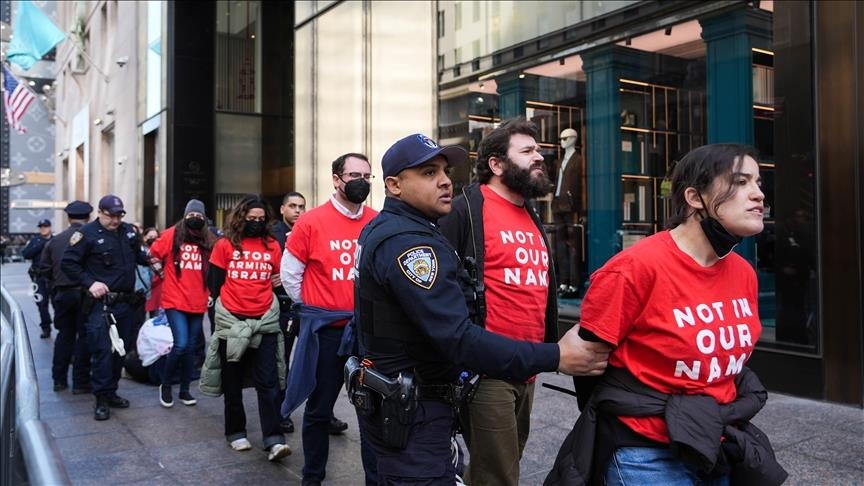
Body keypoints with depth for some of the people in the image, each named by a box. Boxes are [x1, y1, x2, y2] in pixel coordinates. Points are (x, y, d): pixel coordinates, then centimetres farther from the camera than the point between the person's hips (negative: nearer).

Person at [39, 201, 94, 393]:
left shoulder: (54, 241, 3)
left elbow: (44, 268, 6)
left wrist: (55, 285, 18)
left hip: (62, 294, 4)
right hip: (84, 293, -4)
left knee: (64, 334, 16)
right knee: (84, 336, 3)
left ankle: (59, 379, 21)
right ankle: (80, 382, 5)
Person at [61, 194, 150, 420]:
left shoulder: (128, 231, 9)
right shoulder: (87, 233, -8)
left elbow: (137, 255, 23)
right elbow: (68, 263, -6)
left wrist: (148, 257, 1)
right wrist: (90, 283, -15)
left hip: (125, 302, 6)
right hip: (101, 303, -6)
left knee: (121, 349, 12)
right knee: (103, 350, -10)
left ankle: (111, 392, 25)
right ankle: (102, 399, -1)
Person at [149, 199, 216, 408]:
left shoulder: (209, 241, 3)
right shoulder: (171, 235, -5)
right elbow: (153, 256, 8)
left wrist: (211, 292, 11)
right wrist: (164, 274, 9)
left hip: (198, 303, 3)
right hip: (175, 301, -3)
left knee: (190, 348, 10)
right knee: (181, 345, -13)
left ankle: (184, 390, 24)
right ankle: (165, 385, 10)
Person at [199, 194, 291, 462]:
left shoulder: (272, 246, 5)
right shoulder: (225, 245, -1)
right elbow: (214, 283, 3)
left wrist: (262, 299, 7)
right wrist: (230, 303, 3)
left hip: (265, 321, 1)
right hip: (232, 321, -1)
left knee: (269, 381, -5)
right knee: (233, 381, 11)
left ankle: (273, 440, -7)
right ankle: (236, 432, 24)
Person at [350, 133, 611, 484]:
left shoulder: (384, 230, 10)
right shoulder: (408, 242, -23)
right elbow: (459, 338, -31)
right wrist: (555, 357, -29)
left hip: (397, 399, 11)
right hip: (411, 412, -10)